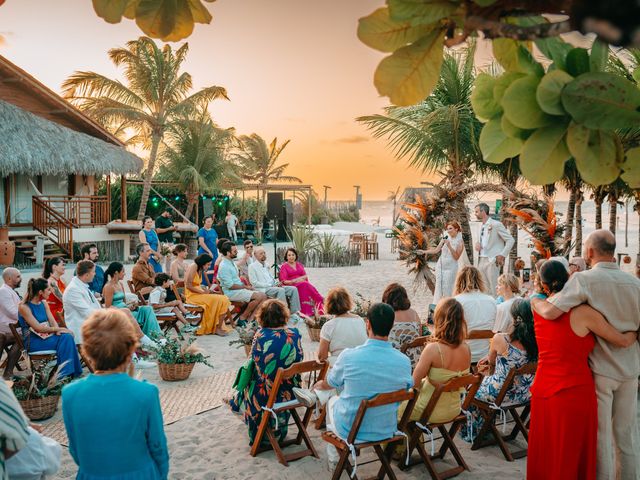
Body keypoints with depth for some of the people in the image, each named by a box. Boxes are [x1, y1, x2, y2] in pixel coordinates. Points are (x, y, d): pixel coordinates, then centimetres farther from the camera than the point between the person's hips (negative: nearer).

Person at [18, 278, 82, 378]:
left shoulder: (43, 303, 11)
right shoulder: (24, 307, -11)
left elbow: (52, 321, 6)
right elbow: (38, 328, -19)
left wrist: (57, 330, -16)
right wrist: (59, 329, -21)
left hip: (47, 336, 6)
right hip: (33, 342, -6)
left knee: (67, 336, -24)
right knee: (65, 339, -27)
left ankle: (69, 373, -25)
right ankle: (63, 373, -22)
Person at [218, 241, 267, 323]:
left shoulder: (231, 262, 14)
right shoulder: (224, 266, -17)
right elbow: (230, 285, -19)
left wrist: (246, 286, 5)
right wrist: (245, 287, -9)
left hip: (239, 289, 10)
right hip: (231, 292, -9)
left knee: (263, 296, -5)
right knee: (259, 296, -22)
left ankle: (251, 318, -4)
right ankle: (243, 317, -9)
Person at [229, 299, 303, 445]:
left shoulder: (260, 335, -18)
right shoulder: (295, 334, -11)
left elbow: (253, 360, -5)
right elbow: (299, 360, 3)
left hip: (264, 394, -3)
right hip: (289, 393, 3)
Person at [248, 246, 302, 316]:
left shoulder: (266, 265, 23)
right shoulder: (252, 266, -1)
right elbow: (254, 283, -10)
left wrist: (276, 283, 2)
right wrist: (270, 285, -14)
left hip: (273, 287, 8)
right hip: (263, 289, -8)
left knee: (293, 289, -12)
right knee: (281, 290, -34)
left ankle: (295, 312, -16)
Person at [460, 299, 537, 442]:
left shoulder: (500, 339, -25)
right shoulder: (536, 341, -13)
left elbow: (491, 362, -2)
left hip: (500, 394, -5)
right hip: (524, 394, 5)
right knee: (487, 380, 32)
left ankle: (471, 433, 44)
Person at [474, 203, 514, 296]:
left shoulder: (496, 224, -7)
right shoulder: (482, 226, 15)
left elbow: (510, 240, -7)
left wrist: (502, 255, -12)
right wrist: (477, 243, 3)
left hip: (492, 260, -7)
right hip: (481, 260, 7)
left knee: (493, 289, -4)